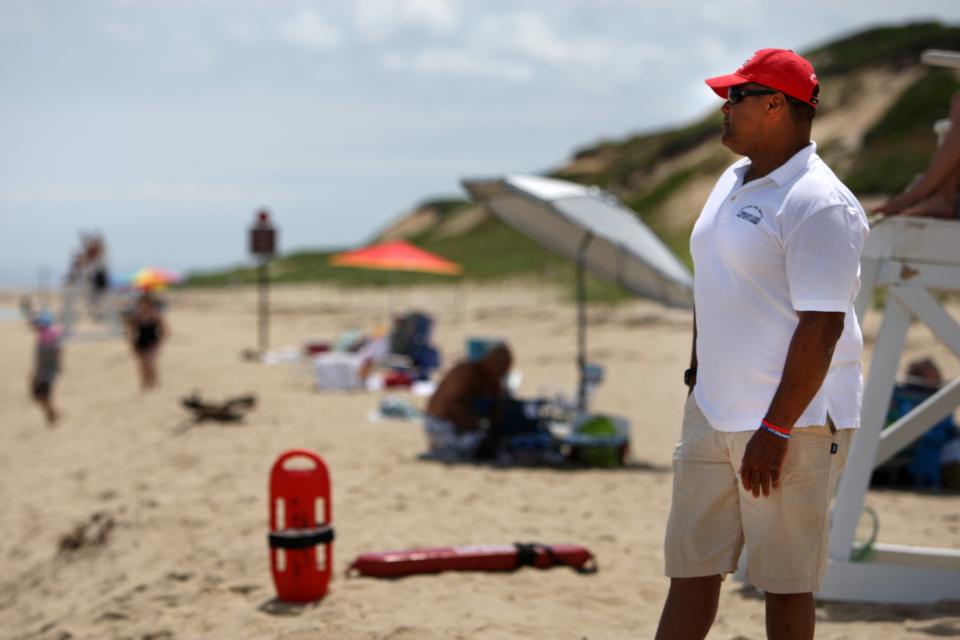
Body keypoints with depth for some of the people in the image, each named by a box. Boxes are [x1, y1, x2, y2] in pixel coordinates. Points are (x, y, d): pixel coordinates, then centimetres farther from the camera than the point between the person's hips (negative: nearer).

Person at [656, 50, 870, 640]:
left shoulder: (818, 203, -16)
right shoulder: (733, 182, 13)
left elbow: (821, 327, -21)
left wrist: (774, 431, -22)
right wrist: (697, 379, 21)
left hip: (793, 422, -9)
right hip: (713, 415, 9)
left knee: (786, 584, 1)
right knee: (690, 568, 10)